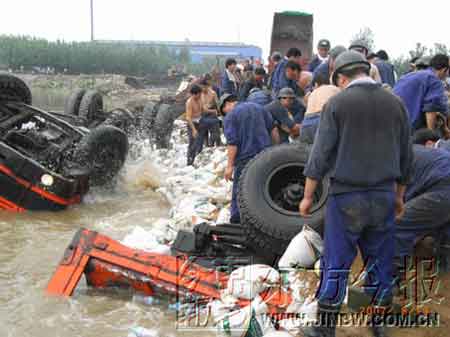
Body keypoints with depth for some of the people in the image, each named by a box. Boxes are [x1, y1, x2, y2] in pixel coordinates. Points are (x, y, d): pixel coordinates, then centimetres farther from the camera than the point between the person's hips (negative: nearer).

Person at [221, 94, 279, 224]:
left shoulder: (230, 117, -7)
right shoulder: (257, 107, 11)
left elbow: (232, 143, -16)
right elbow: (273, 129, 11)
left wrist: (230, 166, -14)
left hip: (246, 157, -5)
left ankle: (236, 221, 8)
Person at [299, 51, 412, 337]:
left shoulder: (337, 104, -6)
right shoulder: (395, 103, 6)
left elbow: (320, 155, -8)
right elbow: (406, 157, 12)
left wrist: (308, 196, 0)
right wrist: (399, 195, 23)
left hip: (347, 196, -3)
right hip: (384, 196, 4)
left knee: (336, 265, 3)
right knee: (381, 263, 13)